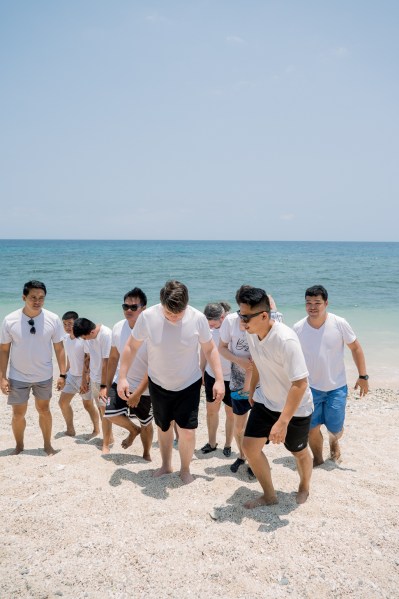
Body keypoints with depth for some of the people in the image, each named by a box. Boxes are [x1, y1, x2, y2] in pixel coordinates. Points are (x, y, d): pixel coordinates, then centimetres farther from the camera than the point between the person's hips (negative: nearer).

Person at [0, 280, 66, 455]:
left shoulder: (53, 319, -11)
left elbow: (59, 348, -3)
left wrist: (62, 374, -4)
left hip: (44, 377, 0)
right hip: (18, 377, 0)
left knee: (44, 410, 16)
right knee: (18, 413, 10)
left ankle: (47, 444, 31)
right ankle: (19, 446, 32)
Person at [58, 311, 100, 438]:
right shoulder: (66, 338, 2)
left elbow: (89, 361, -20)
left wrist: (85, 380, -21)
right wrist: (65, 373, 18)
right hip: (71, 375, 7)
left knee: (88, 405, 5)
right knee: (63, 402, 8)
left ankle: (96, 431, 25)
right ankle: (70, 430, 24)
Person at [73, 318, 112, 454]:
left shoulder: (106, 335, -24)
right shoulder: (88, 336, -1)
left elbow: (106, 362, -23)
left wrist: (104, 386, -22)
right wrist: (84, 377, 14)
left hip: (105, 379, -7)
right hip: (94, 377, 7)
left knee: (104, 410, -6)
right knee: (101, 409, 15)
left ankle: (106, 445, 2)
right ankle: (109, 437, 31)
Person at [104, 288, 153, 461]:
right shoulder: (118, 328, -6)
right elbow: (113, 358, 6)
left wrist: (138, 393, -24)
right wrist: (108, 385, 8)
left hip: (145, 388, -4)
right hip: (121, 382, 4)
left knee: (146, 424, 12)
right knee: (110, 413, -12)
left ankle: (146, 454, 41)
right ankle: (133, 430, 20)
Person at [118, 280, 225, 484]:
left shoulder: (198, 319, -21)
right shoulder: (147, 317, -21)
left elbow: (210, 349, -7)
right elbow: (132, 347, -8)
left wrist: (219, 379, -11)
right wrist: (122, 377, -10)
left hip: (189, 384, -1)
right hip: (158, 384, 1)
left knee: (187, 431, -7)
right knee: (163, 427, 18)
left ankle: (185, 469, 20)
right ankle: (166, 465, 43)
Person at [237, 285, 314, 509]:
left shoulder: (286, 340, -34)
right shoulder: (252, 333, -11)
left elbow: (300, 384, -34)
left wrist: (282, 422, -37)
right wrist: (252, 390, 22)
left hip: (295, 408, -6)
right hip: (266, 402, 6)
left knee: (299, 452, 15)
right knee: (249, 445, 0)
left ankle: (304, 487, 47)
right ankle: (269, 495, 22)